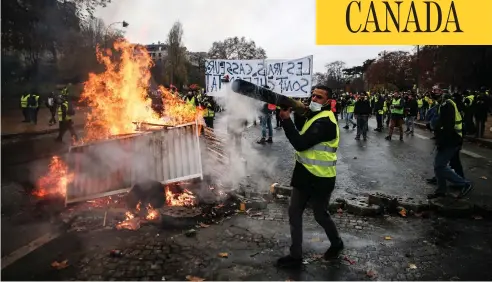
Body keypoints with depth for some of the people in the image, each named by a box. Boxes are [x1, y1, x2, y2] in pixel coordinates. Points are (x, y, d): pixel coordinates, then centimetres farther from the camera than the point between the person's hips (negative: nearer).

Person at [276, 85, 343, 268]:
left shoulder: (325, 121, -22)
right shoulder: (316, 115, 11)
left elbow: (301, 143, -29)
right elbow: (302, 137, 8)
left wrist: (286, 120, -25)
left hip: (320, 178, -9)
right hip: (304, 173, 9)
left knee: (320, 215, 11)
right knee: (294, 213, 9)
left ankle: (336, 244, 40)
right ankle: (295, 255, 19)